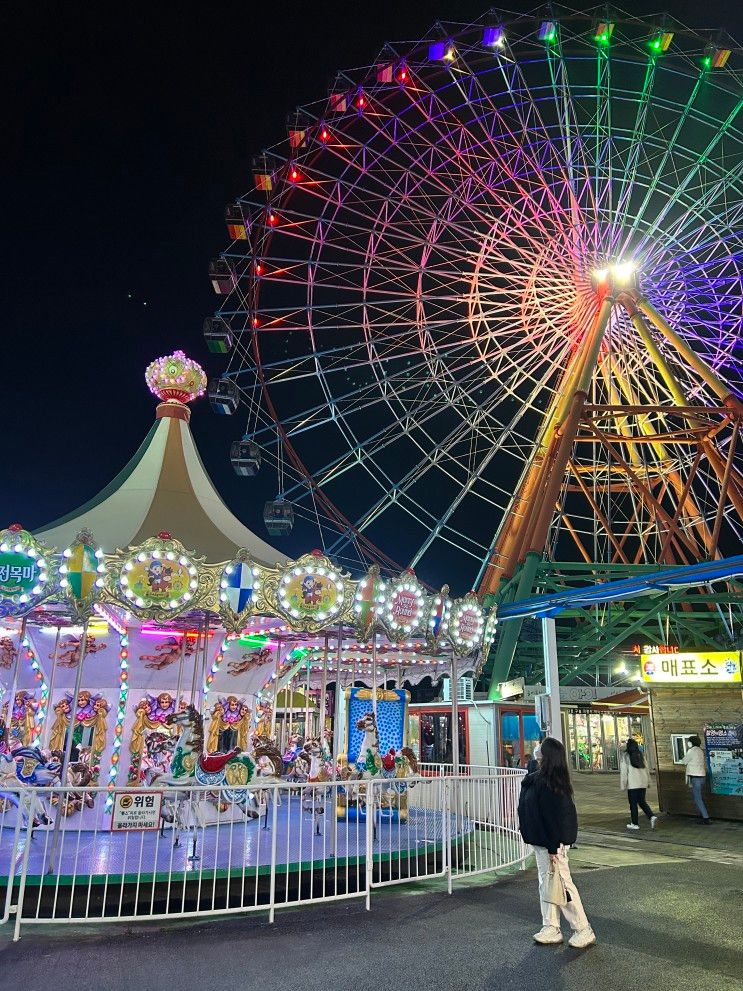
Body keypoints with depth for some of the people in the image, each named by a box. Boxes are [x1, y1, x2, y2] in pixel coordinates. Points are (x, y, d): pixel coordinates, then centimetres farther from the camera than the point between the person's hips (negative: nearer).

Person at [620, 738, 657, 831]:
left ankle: (634, 823, 8)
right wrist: (648, 782, 17)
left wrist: (623, 785, -5)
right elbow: (646, 769, 11)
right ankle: (652, 816, -5)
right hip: (643, 783, 5)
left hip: (633, 784, -5)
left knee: (633, 803, 3)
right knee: (642, 802, 14)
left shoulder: (625, 756, -7)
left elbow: (623, 771, -9)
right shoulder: (641, 755, 10)